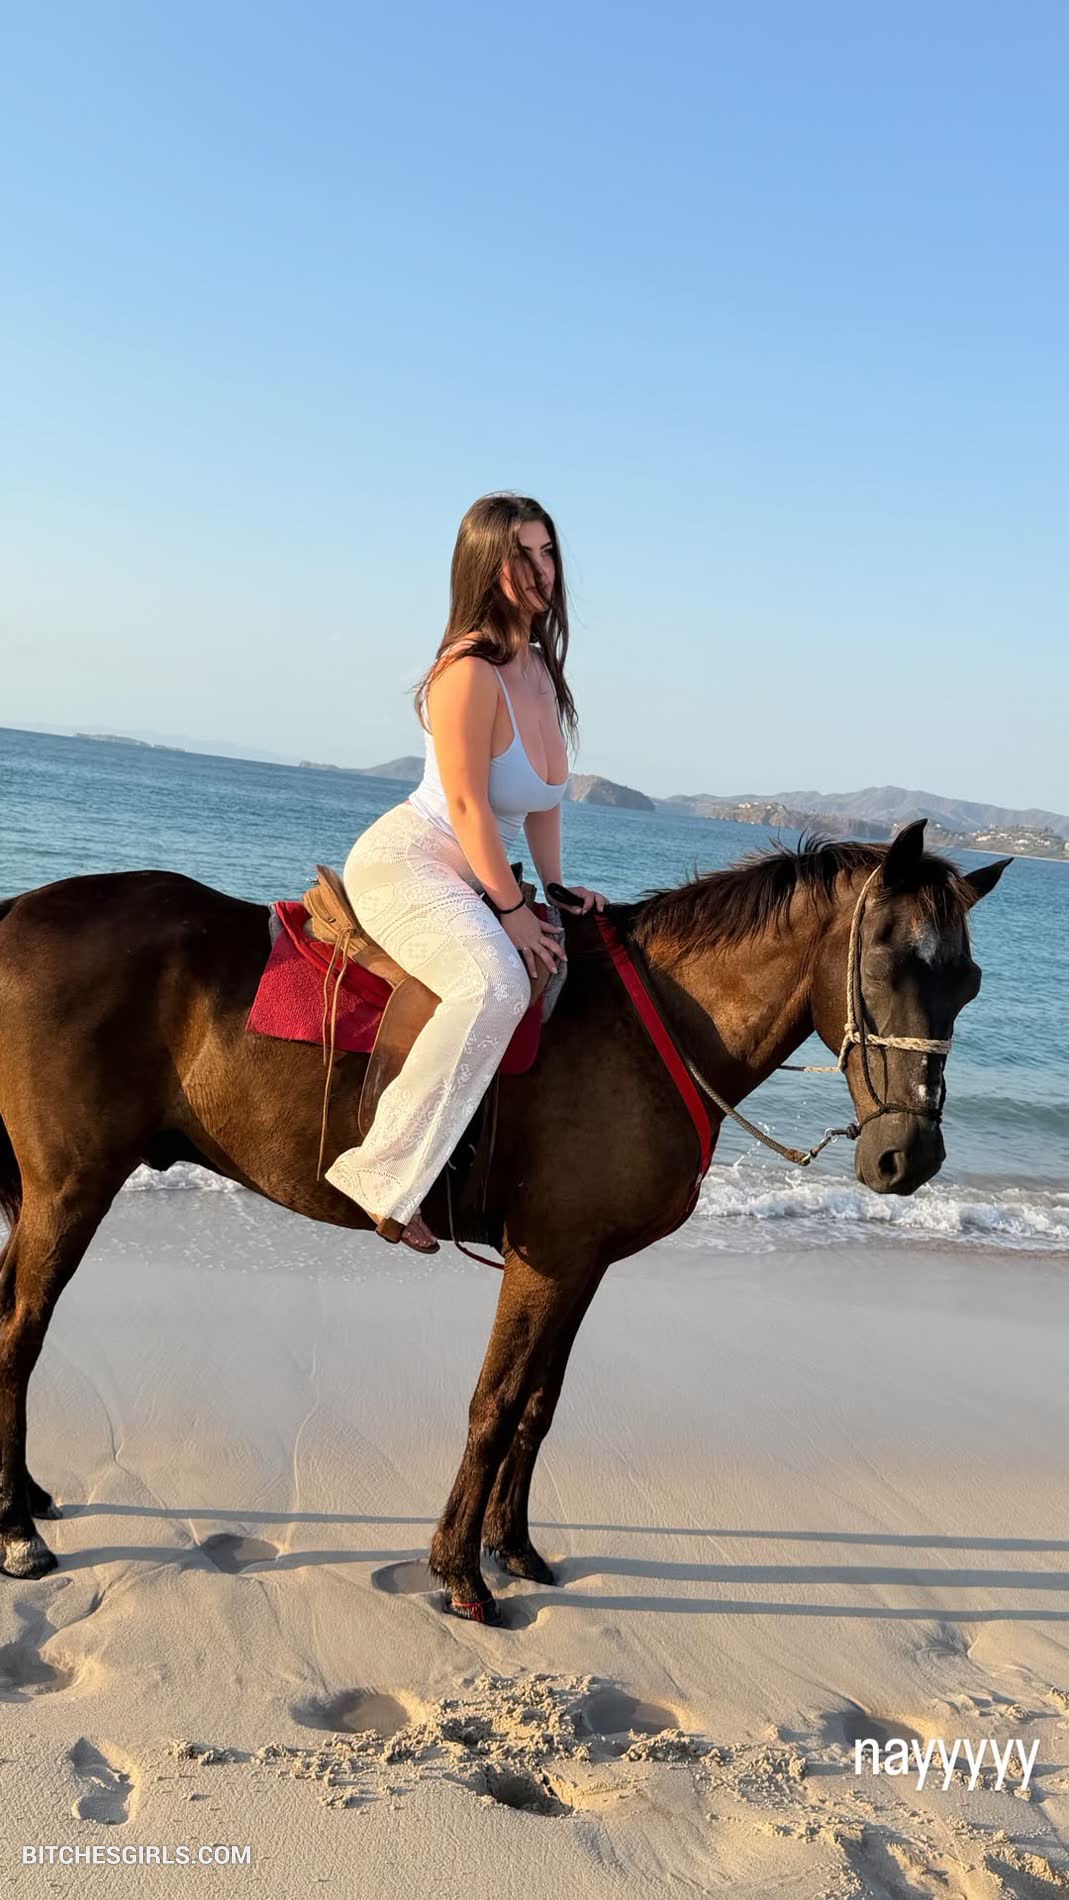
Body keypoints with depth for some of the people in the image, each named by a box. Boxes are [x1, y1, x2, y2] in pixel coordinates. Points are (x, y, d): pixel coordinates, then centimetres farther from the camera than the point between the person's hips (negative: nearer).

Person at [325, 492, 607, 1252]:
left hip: (471, 878, 10)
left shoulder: (542, 670, 11)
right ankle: (387, 1176, -30)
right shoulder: (470, 671, -17)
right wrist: (510, 909, -17)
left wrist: (556, 888, 10)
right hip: (405, 860, -10)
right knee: (496, 985, -36)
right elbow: (468, 805, -19)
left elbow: (544, 798, 17)